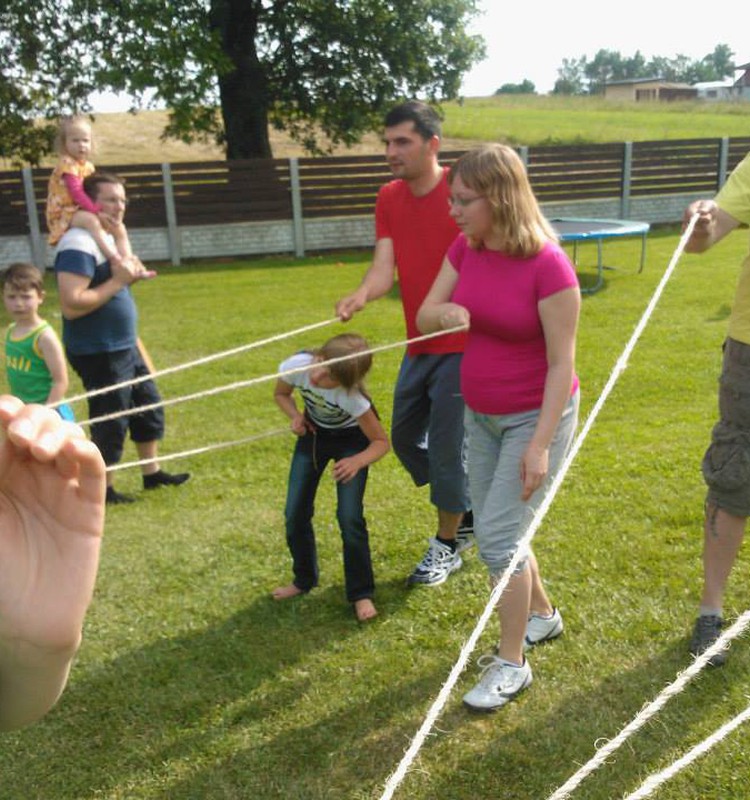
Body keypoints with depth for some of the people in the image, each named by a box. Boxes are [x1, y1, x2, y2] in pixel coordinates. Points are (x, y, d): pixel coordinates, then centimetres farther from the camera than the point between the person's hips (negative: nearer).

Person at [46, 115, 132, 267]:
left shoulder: (88, 166, 12)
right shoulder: (67, 164, -16)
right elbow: (76, 192, -26)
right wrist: (97, 211, -32)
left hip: (84, 211, 9)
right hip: (65, 213, -9)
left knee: (120, 228, 0)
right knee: (92, 221, -39)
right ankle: (115, 258, -45)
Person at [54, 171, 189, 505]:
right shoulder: (79, 245, -21)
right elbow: (71, 305, -30)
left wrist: (130, 275, 2)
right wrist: (118, 281, -25)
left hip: (126, 347, 10)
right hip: (99, 354, -10)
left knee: (148, 405, 19)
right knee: (110, 422, 2)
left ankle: (152, 473, 34)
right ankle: (102, 489, 20)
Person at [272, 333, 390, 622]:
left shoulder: (352, 397, -39)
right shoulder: (296, 365, -31)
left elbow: (381, 441, -25)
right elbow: (281, 394, -5)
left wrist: (357, 461, -44)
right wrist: (296, 417, -25)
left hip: (351, 439, -4)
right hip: (314, 434, 4)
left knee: (349, 517, -15)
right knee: (295, 513, 3)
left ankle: (361, 594, 4)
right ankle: (304, 579, 27)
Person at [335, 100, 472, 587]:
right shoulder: (389, 198, 5)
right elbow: (385, 266, -5)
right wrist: (361, 296, -25)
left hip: (461, 344, -7)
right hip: (419, 344, 7)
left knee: (446, 446, 0)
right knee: (405, 437, 15)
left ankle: (447, 545, 22)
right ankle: (464, 512, 37)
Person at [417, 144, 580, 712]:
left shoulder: (548, 265, -23)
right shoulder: (466, 249, -2)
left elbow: (562, 364, -20)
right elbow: (423, 317, 1)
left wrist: (540, 445, -22)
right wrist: (445, 314, -23)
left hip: (537, 416, -7)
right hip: (481, 414, 7)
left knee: (499, 537, -7)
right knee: (496, 534, 16)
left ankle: (512, 665, 12)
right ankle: (542, 614, 41)